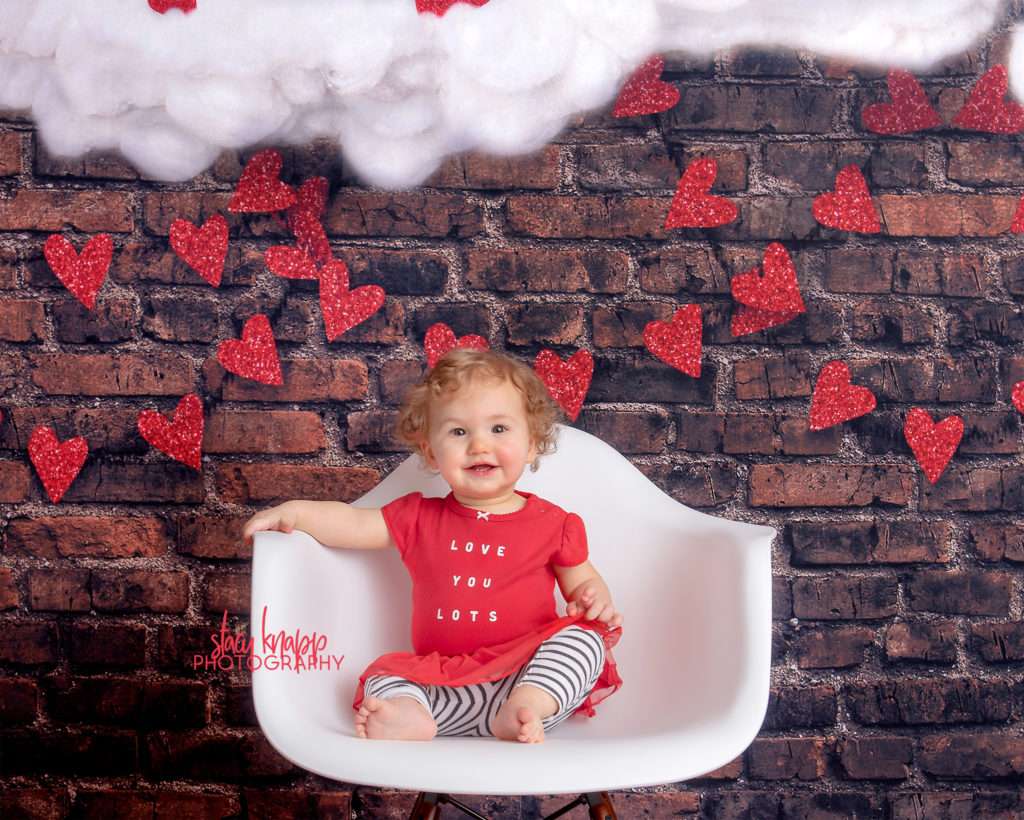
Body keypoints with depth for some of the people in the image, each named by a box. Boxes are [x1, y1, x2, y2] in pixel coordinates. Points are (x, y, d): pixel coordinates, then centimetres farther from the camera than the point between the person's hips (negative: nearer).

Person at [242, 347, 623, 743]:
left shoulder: (552, 523, 6)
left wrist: (595, 598, -9)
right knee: (383, 675, -19)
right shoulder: (419, 518, 13)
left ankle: (524, 709, -45)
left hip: (529, 674, -2)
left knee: (584, 637, -27)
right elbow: (353, 524, 11)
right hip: (441, 680, 2)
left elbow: (582, 582, 14)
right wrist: (295, 511, -4)